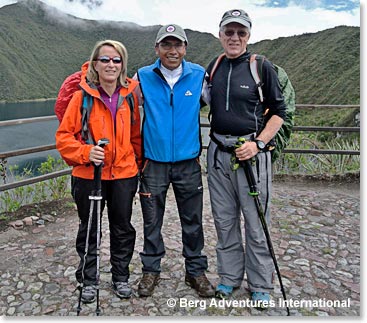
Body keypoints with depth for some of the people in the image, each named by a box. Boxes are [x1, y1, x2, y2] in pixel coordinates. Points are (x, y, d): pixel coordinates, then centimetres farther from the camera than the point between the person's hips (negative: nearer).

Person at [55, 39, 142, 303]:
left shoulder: (129, 95, 2)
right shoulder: (82, 96, -7)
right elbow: (64, 136, -6)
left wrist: (139, 161, 10)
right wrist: (85, 152, -22)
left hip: (124, 174, 2)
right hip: (89, 175, -2)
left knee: (123, 227, 13)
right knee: (89, 229, 12)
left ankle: (121, 277, 32)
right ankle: (88, 280, 31)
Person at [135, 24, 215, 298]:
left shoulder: (199, 75, -1)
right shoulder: (143, 77, -1)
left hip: (188, 162, 0)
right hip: (153, 162, 0)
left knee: (193, 221, 10)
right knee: (152, 221, 10)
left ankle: (196, 270, 27)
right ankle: (151, 270, 29)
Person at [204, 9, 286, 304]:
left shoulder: (263, 67, -3)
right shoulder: (213, 67, 10)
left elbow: (279, 112, -2)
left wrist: (258, 143, -13)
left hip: (253, 154, -4)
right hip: (219, 153, 5)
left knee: (256, 223, 2)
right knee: (224, 221, 12)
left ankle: (260, 286, 20)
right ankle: (229, 278, 28)